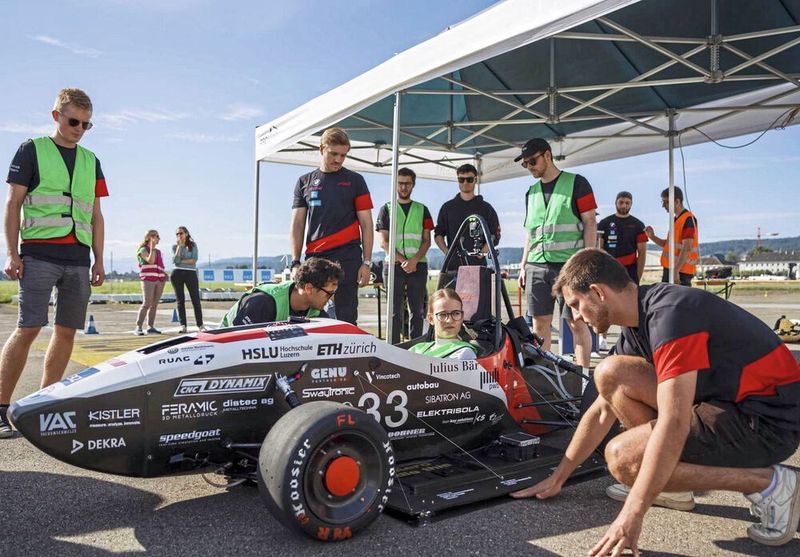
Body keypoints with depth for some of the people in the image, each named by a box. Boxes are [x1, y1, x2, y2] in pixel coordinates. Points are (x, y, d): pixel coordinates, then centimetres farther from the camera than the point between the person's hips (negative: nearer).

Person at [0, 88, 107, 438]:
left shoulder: (91, 161, 19)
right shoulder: (31, 150, 7)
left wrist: (98, 261, 12)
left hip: (78, 259, 4)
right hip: (39, 254, -4)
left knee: (67, 331, 3)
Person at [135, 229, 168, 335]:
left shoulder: (158, 251, 22)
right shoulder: (143, 250, 1)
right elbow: (150, 261, -16)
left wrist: (164, 274, 11)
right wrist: (152, 247, -14)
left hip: (159, 280, 7)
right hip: (148, 279, -7)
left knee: (154, 304, 4)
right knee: (146, 304, -15)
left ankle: (150, 327, 8)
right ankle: (138, 328, -13)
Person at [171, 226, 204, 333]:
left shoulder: (193, 245, 6)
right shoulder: (175, 246, 8)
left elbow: (194, 260, -6)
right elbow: (176, 260, -9)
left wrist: (181, 261, -10)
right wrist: (179, 245, -8)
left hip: (191, 273, -1)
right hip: (177, 273, 1)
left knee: (196, 299, -5)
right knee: (180, 300, 3)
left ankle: (200, 324, -3)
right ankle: (183, 325, 7)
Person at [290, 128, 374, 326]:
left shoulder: (354, 180, 8)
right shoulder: (304, 182, 14)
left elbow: (366, 224, 5)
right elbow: (297, 225, 11)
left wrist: (367, 262, -3)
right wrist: (295, 262, 2)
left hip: (347, 258, -2)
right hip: (314, 258, 2)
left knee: (346, 317, -2)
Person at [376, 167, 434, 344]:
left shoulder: (422, 210, 13)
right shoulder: (386, 209, 9)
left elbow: (427, 240, 7)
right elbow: (384, 242, 1)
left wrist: (414, 260, -11)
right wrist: (403, 261, -11)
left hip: (418, 266, 2)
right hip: (394, 266, -2)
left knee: (417, 310, 4)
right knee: (395, 311, -1)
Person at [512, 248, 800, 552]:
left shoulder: (670, 313, -24)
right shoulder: (637, 326, 6)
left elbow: (673, 425, -30)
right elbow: (602, 411, 12)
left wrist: (631, 516, -26)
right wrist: (557, 478, 15)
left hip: (768, 417, -9)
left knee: (622, 457, -18)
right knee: (610, 373, -2)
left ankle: (768, 483, -6)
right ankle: (666, 482, 6)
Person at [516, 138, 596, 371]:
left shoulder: (576, 183, 2)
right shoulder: (531, 192, 18)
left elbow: (590, 224, -2)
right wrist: (523, 266, 14)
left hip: (570, 264, -5)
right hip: (536, 266, 5)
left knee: (576, 323, -4)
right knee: (540, 322, 4)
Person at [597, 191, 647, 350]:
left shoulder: (637, 225, 7)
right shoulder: (605, 223, 8)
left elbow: (642, 252, 5)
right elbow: (598, 249, 7)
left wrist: (638, 276, -2)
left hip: (629, 269, 0)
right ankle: (602, 338, 5)